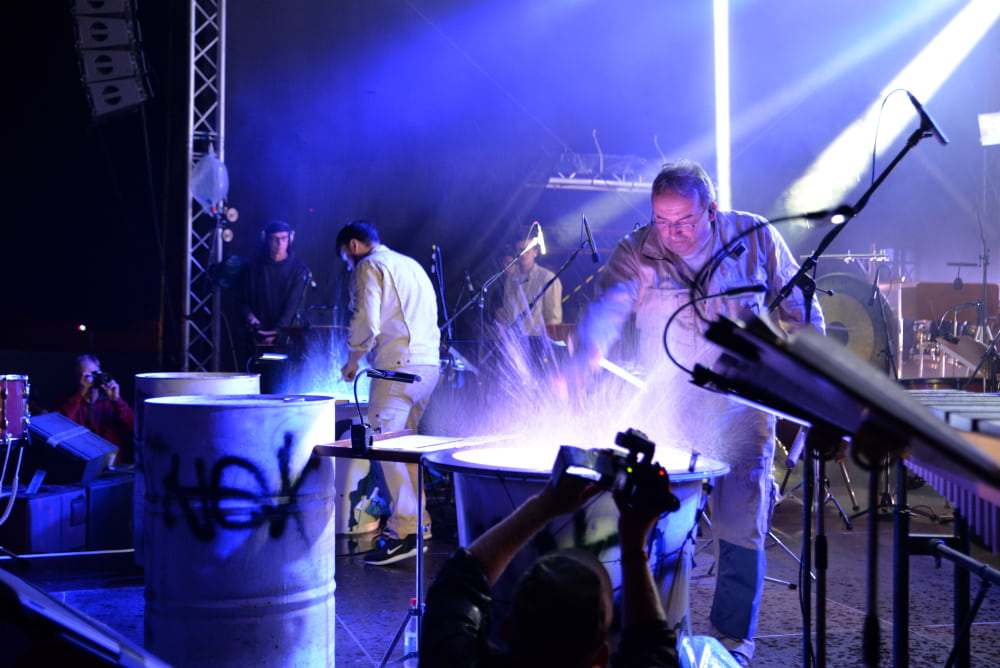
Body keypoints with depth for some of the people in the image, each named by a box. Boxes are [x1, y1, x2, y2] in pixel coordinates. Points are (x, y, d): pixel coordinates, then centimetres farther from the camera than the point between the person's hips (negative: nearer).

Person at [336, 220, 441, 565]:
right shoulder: (412, 265, 26)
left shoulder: (368, 267, 0)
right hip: (429, 364, 9)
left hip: (398, 365, -9)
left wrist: (352, 361, 1)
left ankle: (405, 531, -14)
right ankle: (417, 518, 20)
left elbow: (366, 322, -12)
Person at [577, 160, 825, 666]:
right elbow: (606, 308, -19)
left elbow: (801, 310, 7)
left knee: (740, 530, 2)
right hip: (664, 419, 1)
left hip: (742, 414, 0)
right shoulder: (637, 252, -4)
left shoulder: (756, 238, -2)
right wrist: (588, 354, -39)